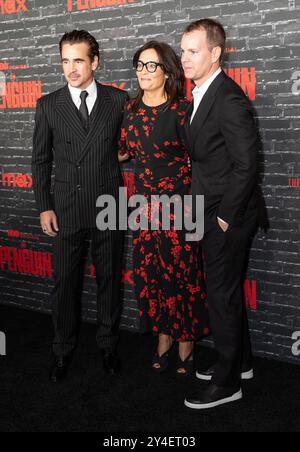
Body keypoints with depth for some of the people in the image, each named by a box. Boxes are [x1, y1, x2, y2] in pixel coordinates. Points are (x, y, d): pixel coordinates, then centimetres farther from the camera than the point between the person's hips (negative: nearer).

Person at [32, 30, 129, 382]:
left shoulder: (118, 100, 1)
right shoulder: (48, 105, 2)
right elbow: (41, 160, 5)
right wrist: (43, 207, 0)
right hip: (65, 208, 0)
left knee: (109, 278, 11)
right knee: (64, 281, 7)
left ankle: (108, 345, 28)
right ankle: (63, 350, 23)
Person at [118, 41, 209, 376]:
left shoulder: (180, 109, -11)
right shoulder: (131, 108, 6)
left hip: (177, 202, -5)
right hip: (145, 202, 5)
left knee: (181, 272, 3)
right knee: (149, 273, 10)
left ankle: (186, 345, 20)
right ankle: (163, 340, 27)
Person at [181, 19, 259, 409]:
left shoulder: (229, 100, -20)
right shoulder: (202, 95, 10)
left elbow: (246, 165, -22)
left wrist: (226, 216, -15)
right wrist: (211, 213, 10)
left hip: (226, 219, -9)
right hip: (213, 215, 9)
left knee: (223, 296, 1)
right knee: (227, 291, 19)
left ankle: (227, 383, 17)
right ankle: (240, 362, 36)